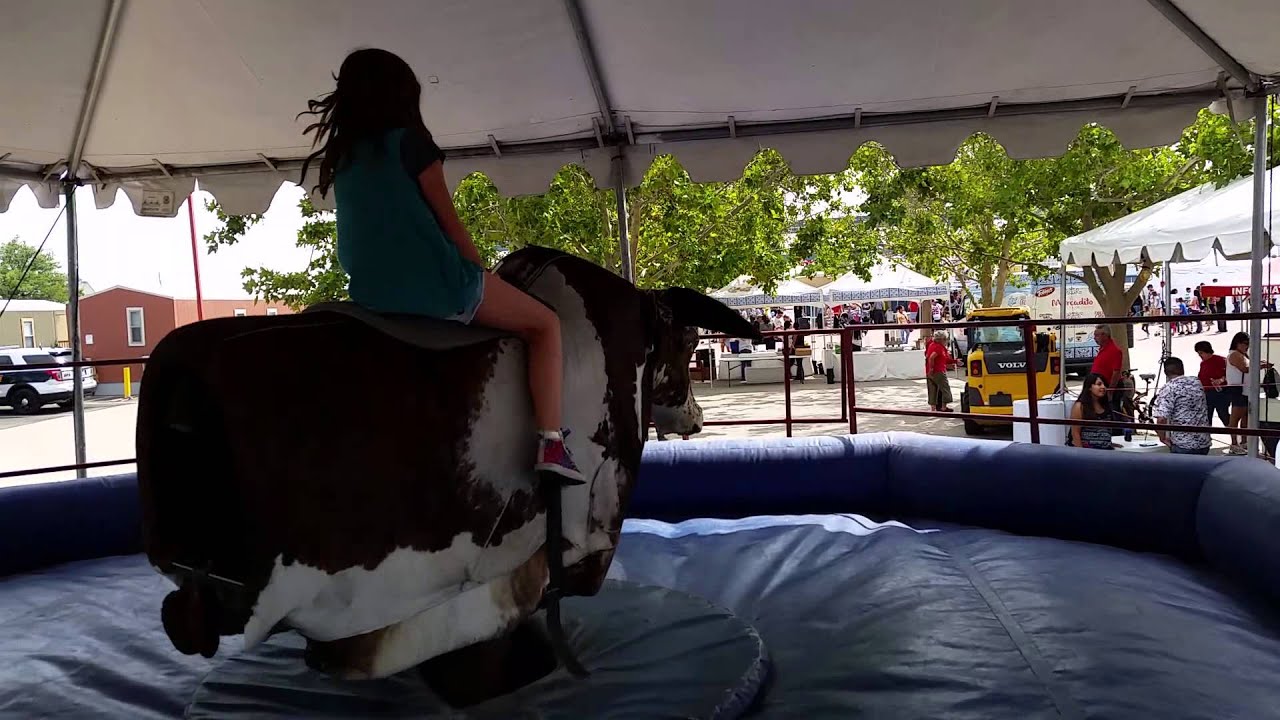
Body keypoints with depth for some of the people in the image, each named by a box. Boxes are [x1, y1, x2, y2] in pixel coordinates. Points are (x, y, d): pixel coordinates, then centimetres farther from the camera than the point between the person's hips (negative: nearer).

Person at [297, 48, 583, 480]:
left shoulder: (341, 158, 14)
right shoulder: (409, 140, -5)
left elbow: (373, 229, 18)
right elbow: (448, 220, -4)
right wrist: (481, 275, 8)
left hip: (371, 295, 8)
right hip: (435, 285, -7)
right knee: (545, 324, 7)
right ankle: (551, 444, -6)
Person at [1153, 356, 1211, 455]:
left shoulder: (1169, 388, -12)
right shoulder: (1197, 383, 9)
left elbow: (1161, 419, -22)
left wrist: (1163, 437, -7)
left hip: (1183, 444, -6)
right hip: (1204, 442, 6)